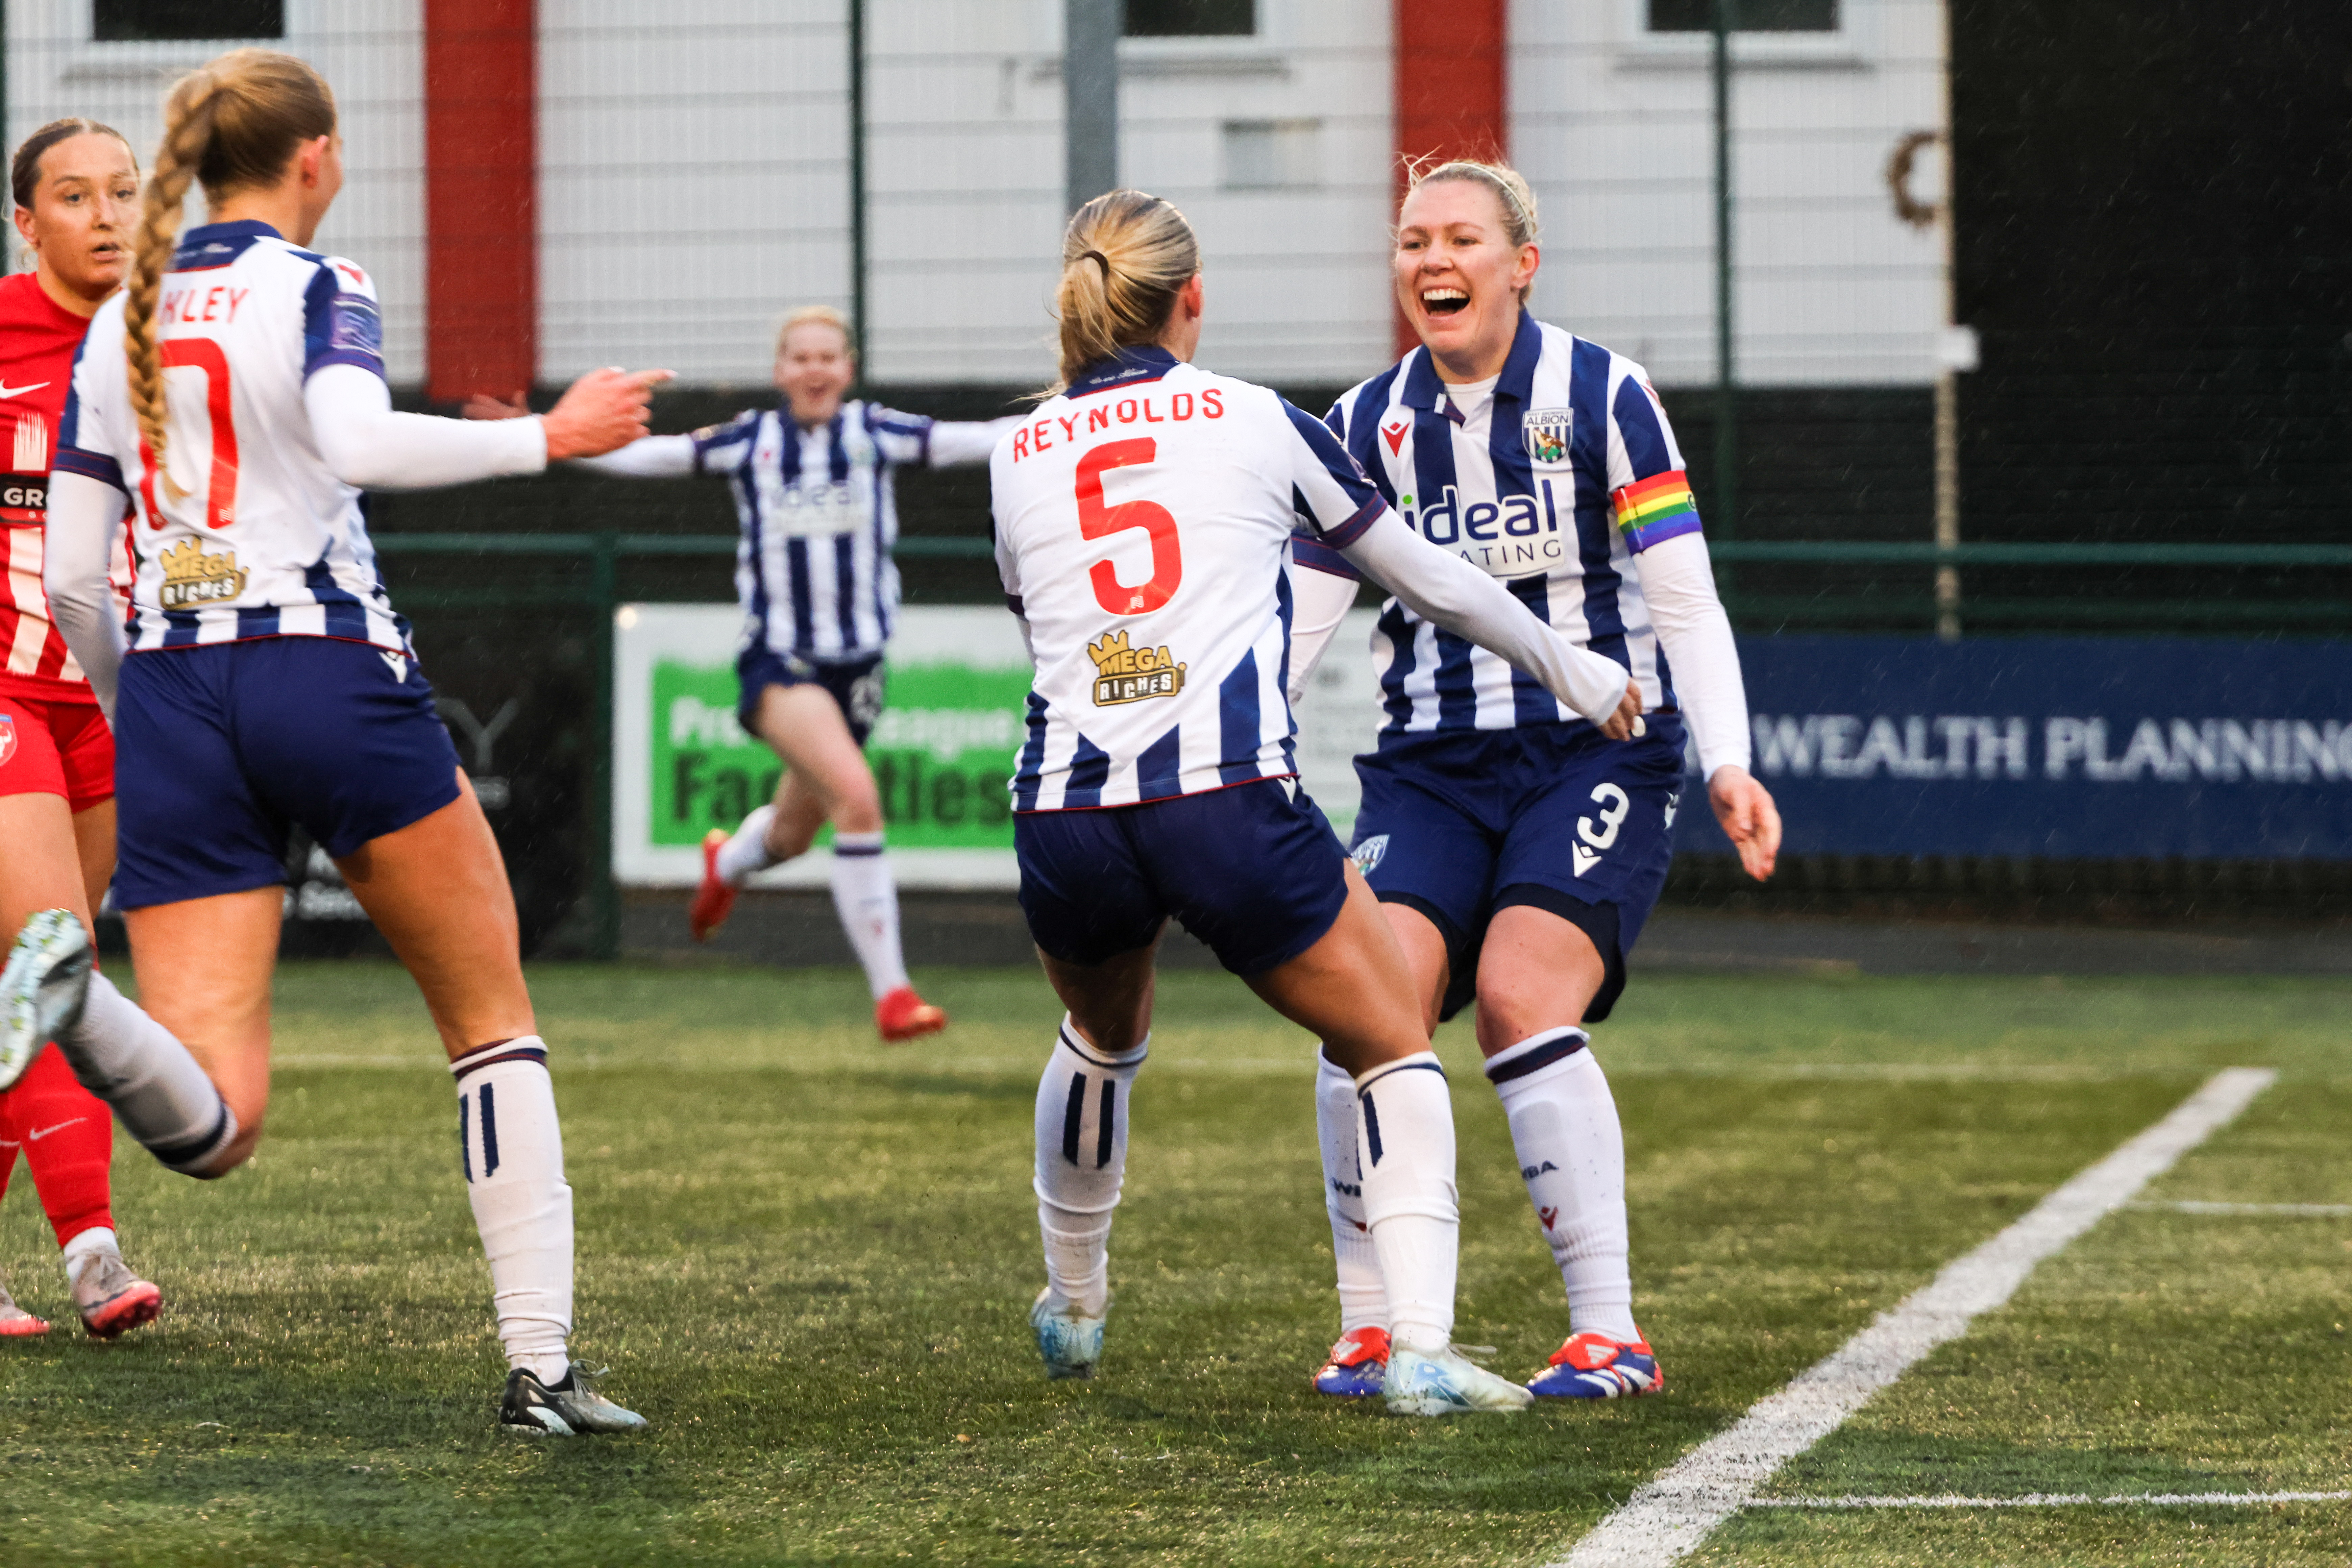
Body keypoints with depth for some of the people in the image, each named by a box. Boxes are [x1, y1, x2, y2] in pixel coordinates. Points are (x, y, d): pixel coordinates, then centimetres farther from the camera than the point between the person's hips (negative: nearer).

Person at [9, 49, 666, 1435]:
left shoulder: (118, 325, 16)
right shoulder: (316, 290, 0)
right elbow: (360, 444, -22)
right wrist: (550, 437, -13)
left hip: (171, 699, 4)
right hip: (328, 675, -4)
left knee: (213, 1128, -4)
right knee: (496, 1024, 15)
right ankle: (542, 1367, 8)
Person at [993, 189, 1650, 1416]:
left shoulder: (1017, 456, 15)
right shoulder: (1255, 423, 9)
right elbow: (1427, 580, 18)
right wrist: (1570, 668, 33)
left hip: (1063, 815, 3)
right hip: (1228, 801, -3)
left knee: (1103, 1036, 34)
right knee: (1392, 1051, 12)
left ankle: (1073, 1310, 48)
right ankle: (1420, 1349, -4)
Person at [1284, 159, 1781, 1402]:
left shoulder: (1603, 397, -2)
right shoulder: (1367, 425, 7)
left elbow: (1683, 602, -3)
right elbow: (1296, 615, 7)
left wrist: (1726, 764, -15)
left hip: (1597, 752, -3)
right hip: (1431, 764, 3)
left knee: (1522, 1001, -24)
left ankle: (1610, 1334, -18)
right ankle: (1371, 1328, -9)